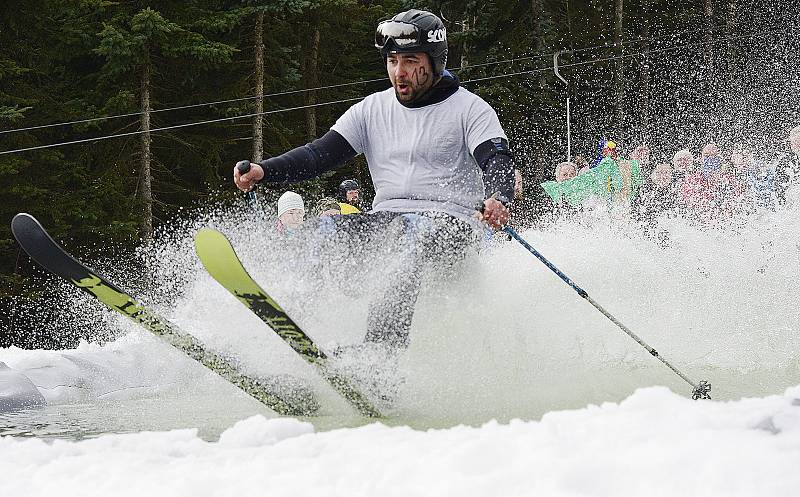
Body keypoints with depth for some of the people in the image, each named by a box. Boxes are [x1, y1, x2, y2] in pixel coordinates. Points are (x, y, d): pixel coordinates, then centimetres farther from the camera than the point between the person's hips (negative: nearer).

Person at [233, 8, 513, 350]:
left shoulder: (469, 110, 0)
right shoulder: (373, 110, 14)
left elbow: (497, 163, -14)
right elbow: (320, 154, 7)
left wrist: (497, 201, -38)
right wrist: (264, 171, -10)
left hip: (449, 223, -5)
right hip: (386, 217, 5)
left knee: (417, 233, -38)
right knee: (329, 229, -22)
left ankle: (383, 347, -51)